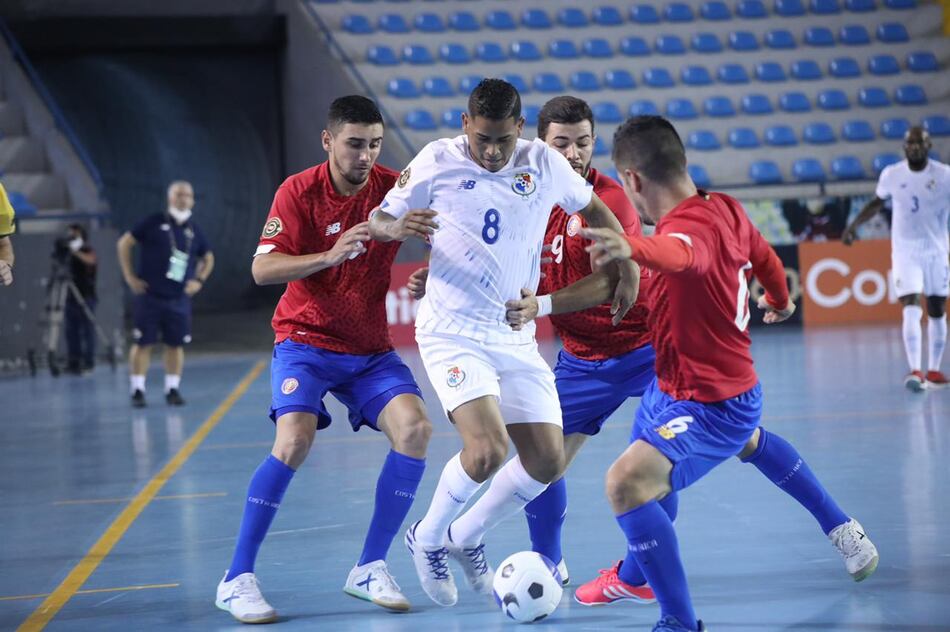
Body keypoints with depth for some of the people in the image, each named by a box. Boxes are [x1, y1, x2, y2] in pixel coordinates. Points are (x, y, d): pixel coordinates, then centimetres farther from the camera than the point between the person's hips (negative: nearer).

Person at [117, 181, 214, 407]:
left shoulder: (194, 231, 8)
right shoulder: (154, 223, -3)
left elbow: (208, 258, 24)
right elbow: (124, 243, 2)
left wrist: (199, 280, 9)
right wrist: (129, 276, -2)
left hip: (179, 299, 3)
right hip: (149, 296, -3)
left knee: (176, 344, 4)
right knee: (143, 343, -2)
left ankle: (173, 389, 13)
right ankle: (137, 390, 3)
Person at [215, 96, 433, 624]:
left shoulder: (393, 187, -5)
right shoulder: (300, 192, -11)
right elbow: (262, 268, -17)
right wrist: (329, 256, -31)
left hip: (371, 349, 3)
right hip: (306, 340, -3)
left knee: (415, 428, -18)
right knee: (294, 440, -25)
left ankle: (370, 570, -5)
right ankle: (237, 580, -15)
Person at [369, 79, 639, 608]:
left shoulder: (544, 164, 0)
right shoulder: (437, 161, -6)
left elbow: (594, 208, 18)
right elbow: (379, 219, 2)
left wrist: (627, 265, 9)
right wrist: (395, 227, -22)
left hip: (516, 336, 5)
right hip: (452, 331, -5)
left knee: (548, 460, 1)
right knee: (487, 450, -23)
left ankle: (465, 537, 25)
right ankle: (427, 539, 5)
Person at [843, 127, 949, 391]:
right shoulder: (891, 174, -3)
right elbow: (877, 203, 14)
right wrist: (855, 224, 6)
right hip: (905, 251, -1)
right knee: (911, 310, -15)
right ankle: (915, 370, -19)